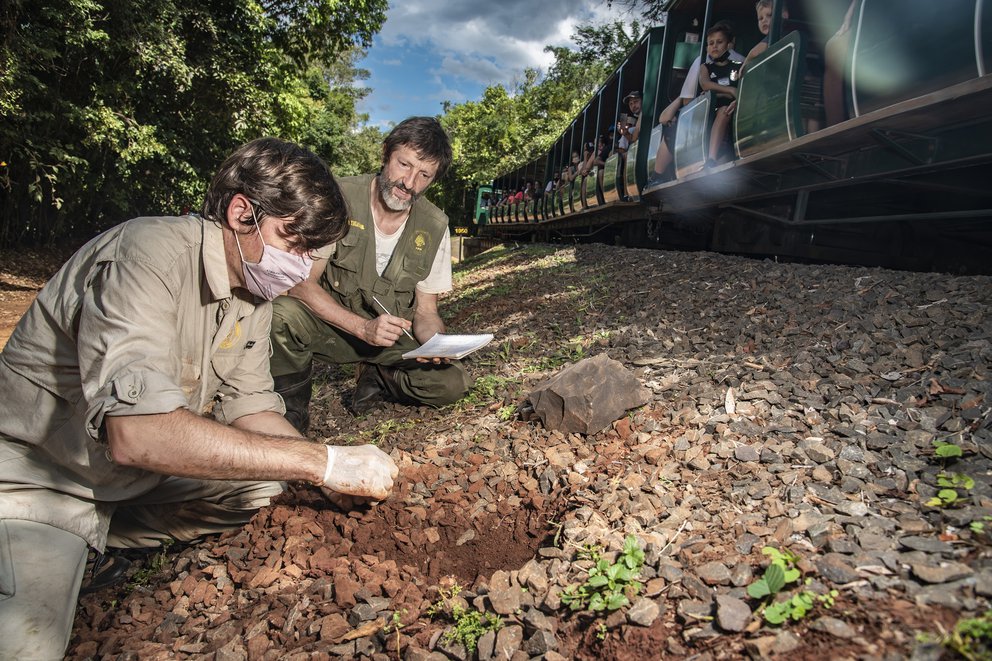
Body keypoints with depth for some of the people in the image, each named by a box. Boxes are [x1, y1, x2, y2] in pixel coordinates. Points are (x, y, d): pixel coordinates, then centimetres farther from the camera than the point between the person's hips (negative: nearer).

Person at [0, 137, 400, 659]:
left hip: (136, 476, 8)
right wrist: (321, 462, -38)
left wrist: (337, 469, -15)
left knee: (267, 478, -5)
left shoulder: (253, 289, -2)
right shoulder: (150, 253, -28)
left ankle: (100, 539, 5)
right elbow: (135, 432, -40)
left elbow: (247, 406, 1)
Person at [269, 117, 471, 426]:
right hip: (330, 325, -2)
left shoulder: (434, 227, -6)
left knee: (453, 382, -20)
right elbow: (302, 283, -18)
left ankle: (376, 377, 9)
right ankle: (292, 408, -6)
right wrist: (364, 327, -32)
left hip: (391, 339, 3)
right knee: (283, 312, -35)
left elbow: (425, 312, -1)